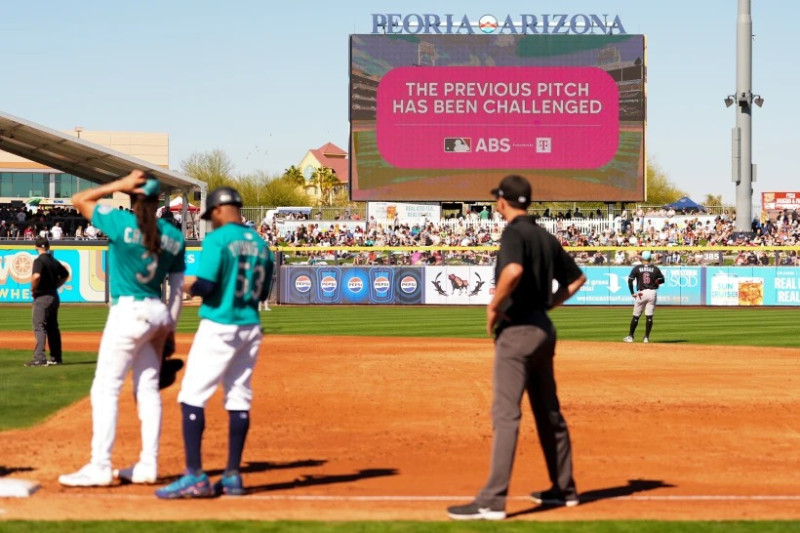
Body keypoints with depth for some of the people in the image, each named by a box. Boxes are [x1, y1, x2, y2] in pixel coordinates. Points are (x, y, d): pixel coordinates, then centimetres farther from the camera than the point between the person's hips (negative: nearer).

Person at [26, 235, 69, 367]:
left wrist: (33, 290, -14)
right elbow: (65, 275, 25)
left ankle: (40, 358, -19)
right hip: (54, 296, 8)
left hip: (42, 297, -8)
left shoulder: (39, 261, -13)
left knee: (39, 327, -10)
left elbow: (36, 276, -30)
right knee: (53, 328, 15)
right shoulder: (54, 261, 12)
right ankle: (56, 357, 20)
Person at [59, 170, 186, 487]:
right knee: (148, 389, 12)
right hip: (158, 314, 6)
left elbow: (79, 200, 1)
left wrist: (119, 184, -1)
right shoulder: (174, 236, 6)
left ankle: (100, 468, -5)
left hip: (128, 312, -6)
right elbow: (177, 288, 9)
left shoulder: (122, 224, -10)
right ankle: (148, 467, 14)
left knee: (105, 389, -3)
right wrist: (170, 327, 16)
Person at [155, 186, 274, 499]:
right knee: (239, 399, 10)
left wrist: (186, 285, 2)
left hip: (219, 328, -7)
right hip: (251, 328, 7)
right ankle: (232, 477, 11)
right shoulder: (260, 243, 10)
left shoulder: (218, 239, -10)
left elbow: (205, 285, -17)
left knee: (193, 396, -4)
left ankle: (195, 477, -11)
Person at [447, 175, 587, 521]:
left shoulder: (514, 232, -12)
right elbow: (577, 278, 20)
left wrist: (494, 306, -19)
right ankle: (564, 489, 26)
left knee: (505, 413, -12)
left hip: (517, 330, -9)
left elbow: (514, 270, -32)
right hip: (543, 328, 9)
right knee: (549, 412, 17)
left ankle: (493, 501, -17)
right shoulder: (546, 237, 13)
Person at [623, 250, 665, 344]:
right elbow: (662, 280, 9)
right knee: (649, 316, 3)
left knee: (636, 316, 7)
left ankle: (630, 336, 10)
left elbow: (630, 280, -8)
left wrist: (632, 293, -4)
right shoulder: (655, 268, 4)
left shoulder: (637, 268, -1)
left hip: (641, 293, -1)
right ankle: (646, 337, 1)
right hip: (652, 293, 1)